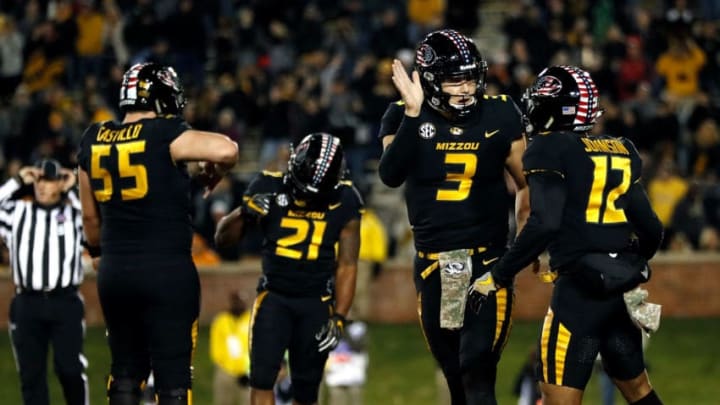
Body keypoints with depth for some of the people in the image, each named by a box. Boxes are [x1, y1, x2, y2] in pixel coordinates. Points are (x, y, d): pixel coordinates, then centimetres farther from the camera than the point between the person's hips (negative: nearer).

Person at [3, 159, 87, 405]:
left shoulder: (75, 214, 7)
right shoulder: (17, 212, 9)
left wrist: (72, 191, 1)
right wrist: (17, 182, 3)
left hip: (65, 302, -2)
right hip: (28, 302, 2)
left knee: (69, 367, -7)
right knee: (31, 373, 4)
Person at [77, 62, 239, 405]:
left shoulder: (94, 140, 7)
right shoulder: (164, 135, -12)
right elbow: (226, 150, -26)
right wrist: (211, 172, -3)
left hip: (115, 272, 6)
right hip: (167, 272, -6)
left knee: (126, 369, 16)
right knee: (173, 376, -1)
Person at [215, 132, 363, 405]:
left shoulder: (344, 202, -6)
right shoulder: (269, 188, -8)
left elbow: (346, 266, 0)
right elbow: (222, 238, -2)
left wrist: (338, 319, -7)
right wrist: (245, 213, -22)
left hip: (316, 303, 1)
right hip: (274, 296, 0)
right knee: (262, 377, -16)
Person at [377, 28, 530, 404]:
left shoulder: (498, 115, -2)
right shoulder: (406, 117, -3)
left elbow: (524, 183, 10)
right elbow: (391, 175, -21)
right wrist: (413, 113, -27)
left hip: (487, 260, -2)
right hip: (433, 264, 2)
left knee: (477, 372, -13)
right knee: (455, 373, 11)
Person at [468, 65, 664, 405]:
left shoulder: (550, 150, -7)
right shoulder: (622, 151, 14)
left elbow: (544, 224, -19)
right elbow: (651, 229, 15)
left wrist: (498, 276, -12)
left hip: (581, 287, -8)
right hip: (622, 288, 8)